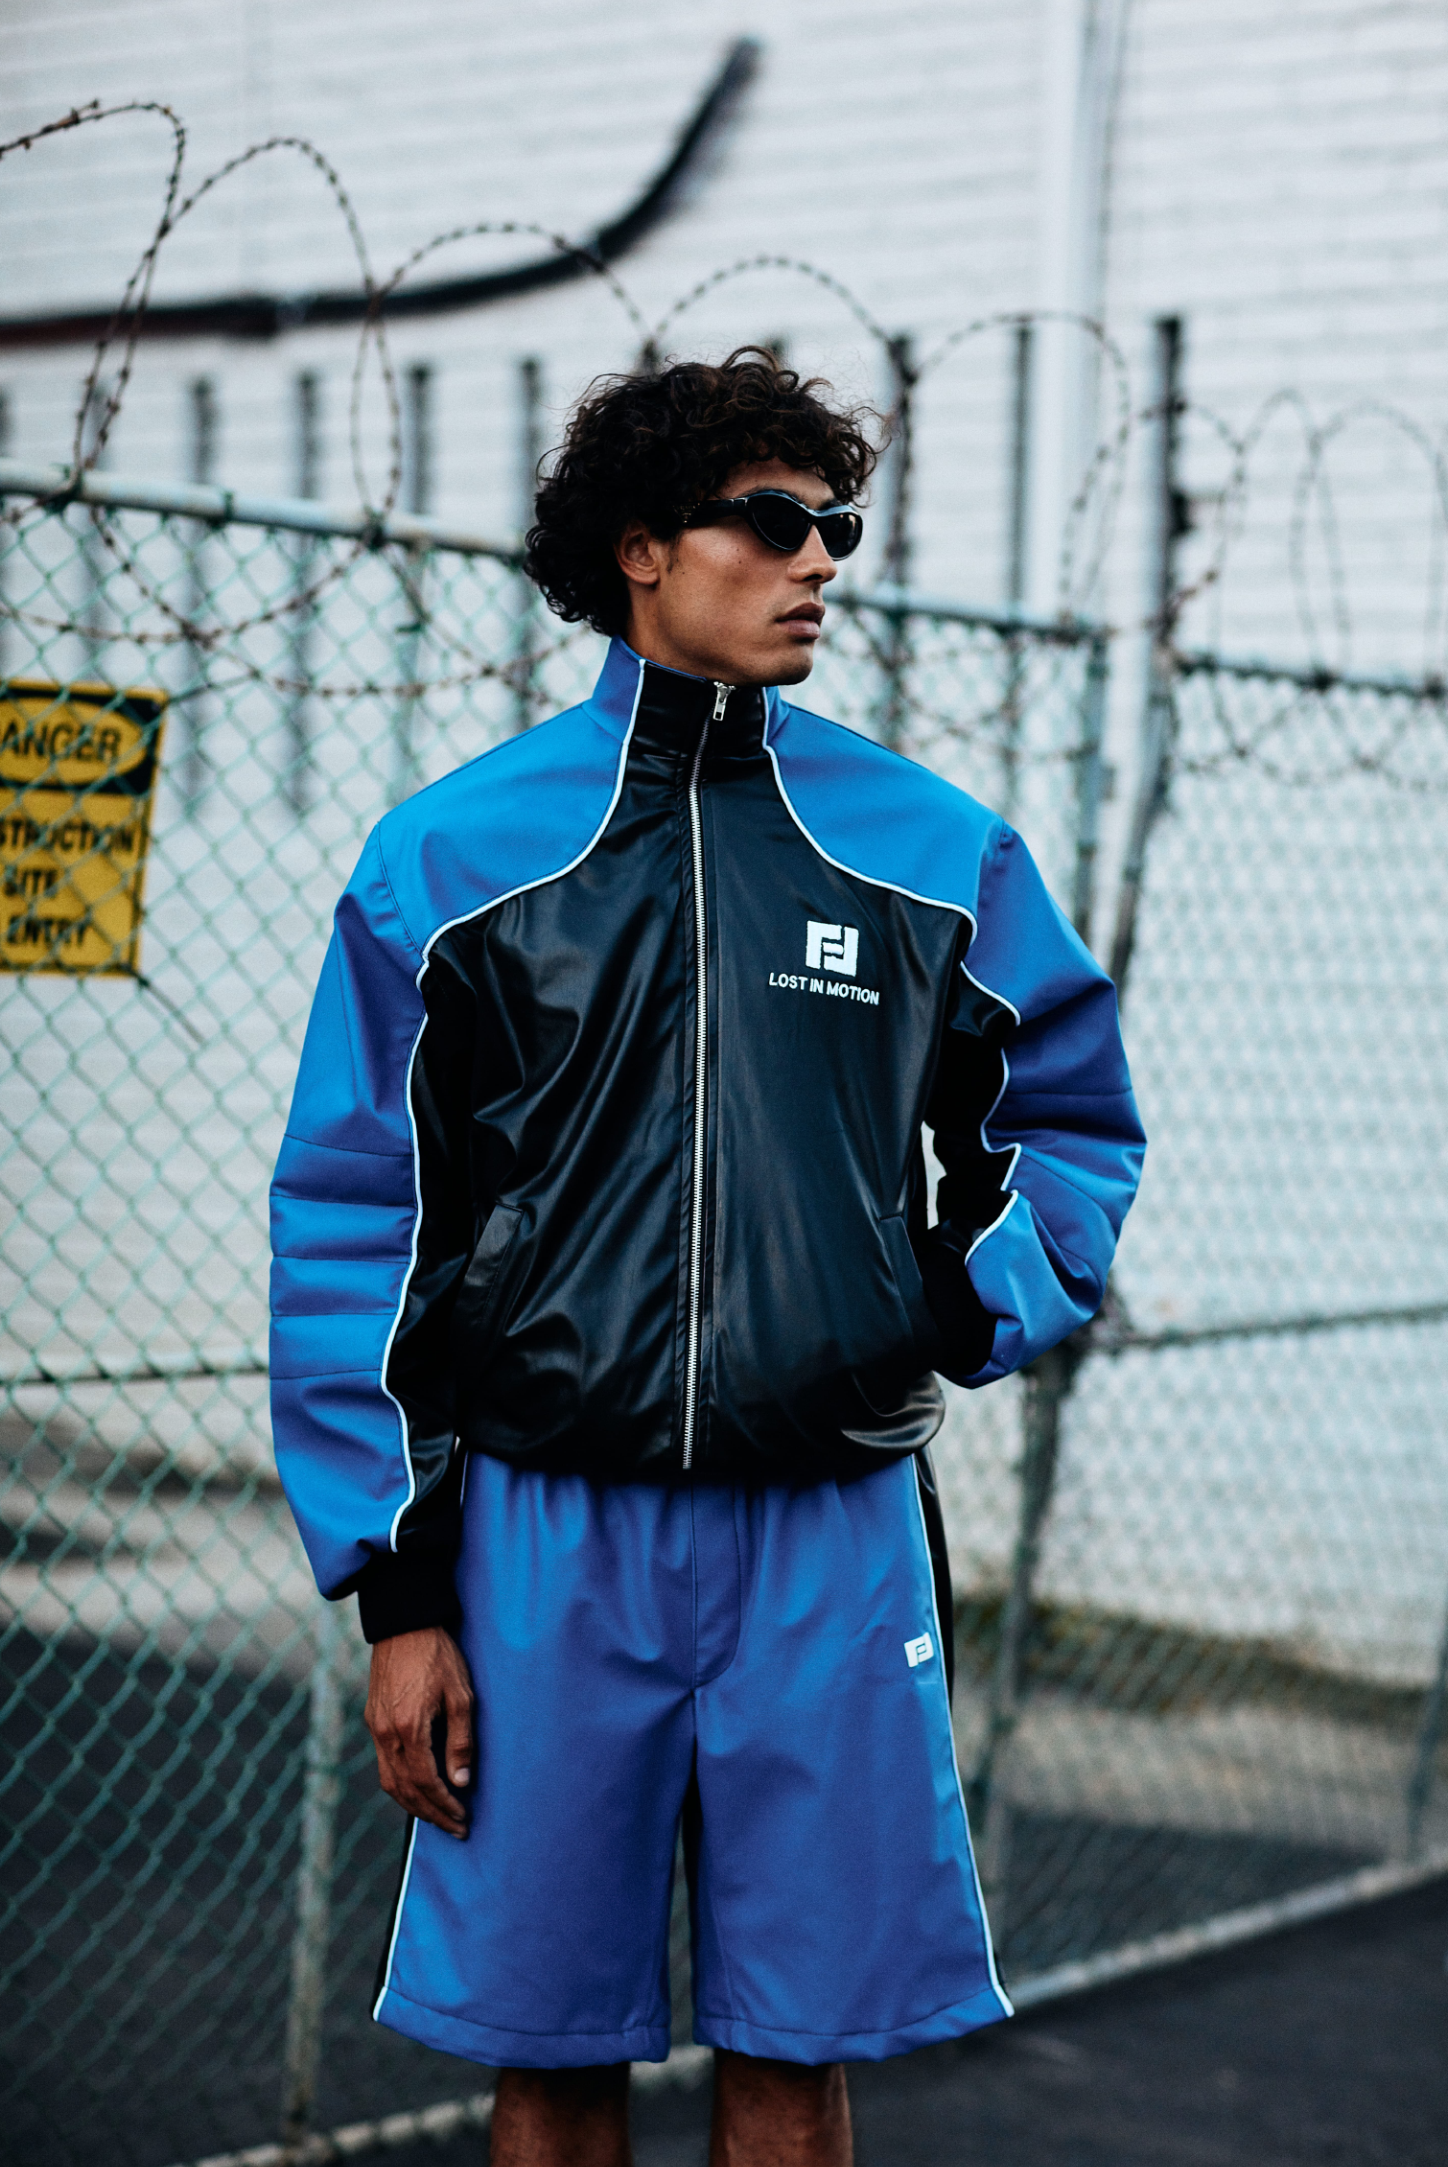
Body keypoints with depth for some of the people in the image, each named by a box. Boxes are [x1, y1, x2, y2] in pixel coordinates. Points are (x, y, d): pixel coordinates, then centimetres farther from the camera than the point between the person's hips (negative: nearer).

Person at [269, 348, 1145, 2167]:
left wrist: (961, 1320, 1)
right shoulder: (454, 855, 1)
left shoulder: (933, 852, 6)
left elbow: (1075, 1122, 19)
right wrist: (397, 1594, -1)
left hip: (833, 1539, 1)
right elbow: (353, 1230, 2)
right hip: (547, 1537, -1)